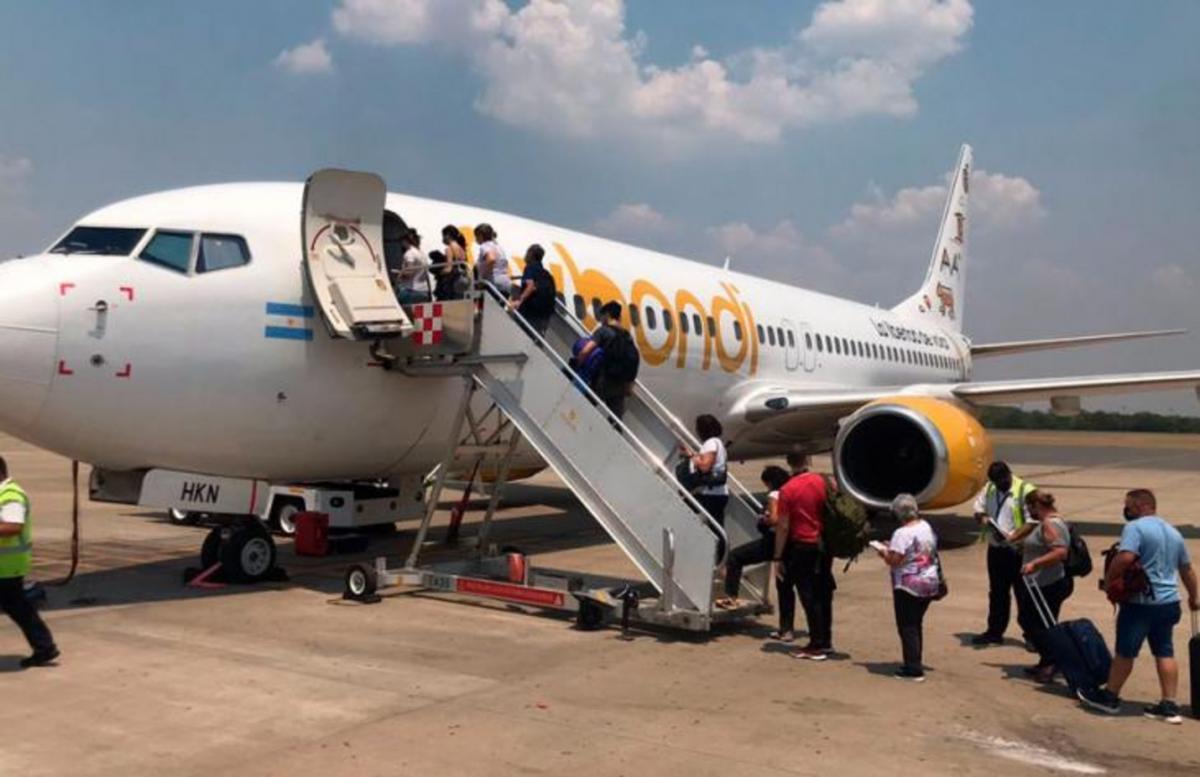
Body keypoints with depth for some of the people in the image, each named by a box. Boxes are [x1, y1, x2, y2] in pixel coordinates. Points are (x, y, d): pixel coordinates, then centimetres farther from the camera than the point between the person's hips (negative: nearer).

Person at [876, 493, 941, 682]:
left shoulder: (902, 533, -19)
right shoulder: (927, 527, 7)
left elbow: (894, 561, -22)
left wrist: (884, 551, -1)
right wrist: (892, 548, 16)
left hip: (908, 586, -8)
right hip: (930, 583, 8)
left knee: (907, 627, 1)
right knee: (916, 624, 18)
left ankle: (913, 669, 2)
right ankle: (914, 664, 26)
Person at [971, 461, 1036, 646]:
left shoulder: (1025, 490, -13)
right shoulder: (989, 489, 8)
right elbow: (978, 509, 16)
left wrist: (1012, 536, -27)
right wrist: (982, 518, -7)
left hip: (1017, 550, -6)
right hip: (995, 549, 7)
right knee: (997, 592, 16)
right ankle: (995, 632, 26)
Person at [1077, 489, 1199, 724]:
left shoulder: (1135, 527, -13)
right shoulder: (1173, 532, 14)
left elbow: (1125, 557, -28)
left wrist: (1109, 578, -14)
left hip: (1141, 602, -7)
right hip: (1169, 602, 8)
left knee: (1125, 651, 4)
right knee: (1165, 653, 11)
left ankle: (1110, 696, 17)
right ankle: (1169, 705, 11)